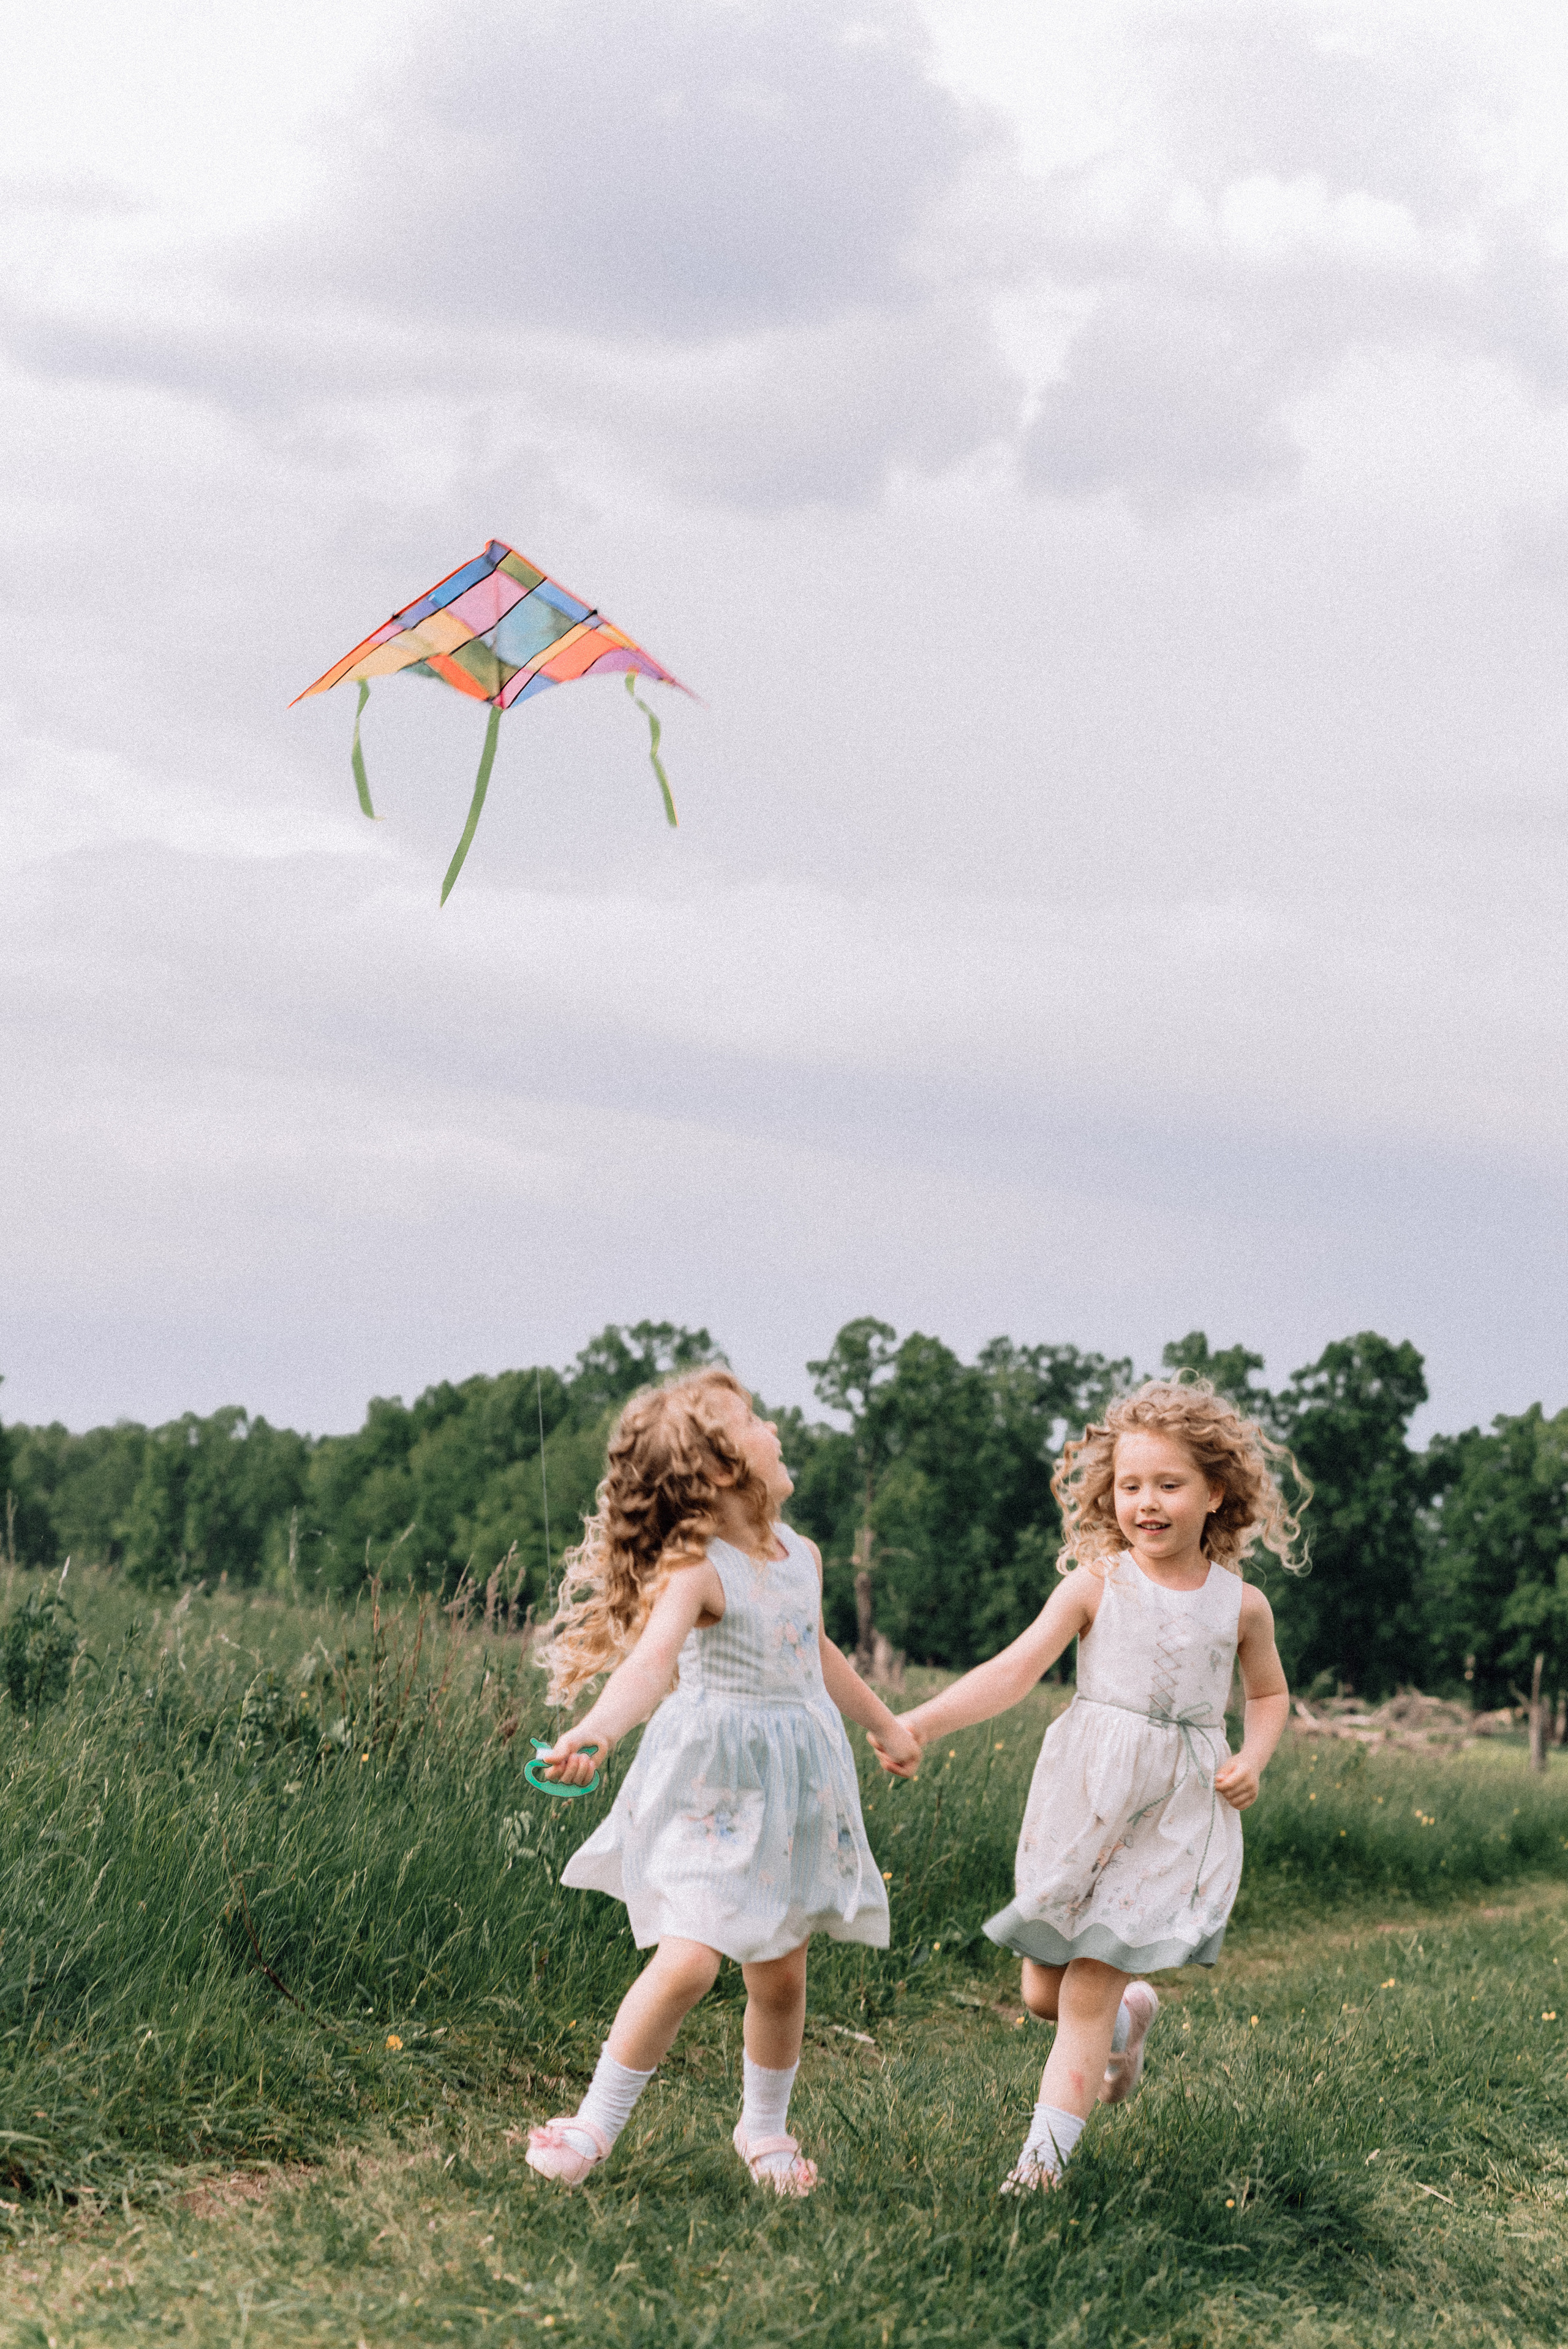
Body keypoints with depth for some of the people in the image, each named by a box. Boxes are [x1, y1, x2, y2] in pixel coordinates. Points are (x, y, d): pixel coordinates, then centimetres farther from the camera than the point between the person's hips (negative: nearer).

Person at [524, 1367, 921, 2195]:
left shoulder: (801, 1558, 7)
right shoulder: (696, 1569, -18)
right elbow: (650, 1659, -35)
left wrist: (884, 1724, 41)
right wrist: (596, 1730, -54)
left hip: (795, 1785, 6)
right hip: (715, 1788, -6)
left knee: (780, 1974, 10)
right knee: (687, 1962, -16)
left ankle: (765, 2127, 32)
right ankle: (597, 2123, 1)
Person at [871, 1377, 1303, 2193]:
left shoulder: (1242, 1605, 2)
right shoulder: (1096, 1586, -3)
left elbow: (1269, 1693, 20)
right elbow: (1013, 1671, -12)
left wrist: (1252, 1760, -1)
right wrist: (919, 1723, -26)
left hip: (1179, 1812, -1)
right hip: (1085, 1792, 1)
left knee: (1087, 1992, -7)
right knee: (1044, 1992, 7)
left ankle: (1045, 2153, -2)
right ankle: (1132, 2014, 40)